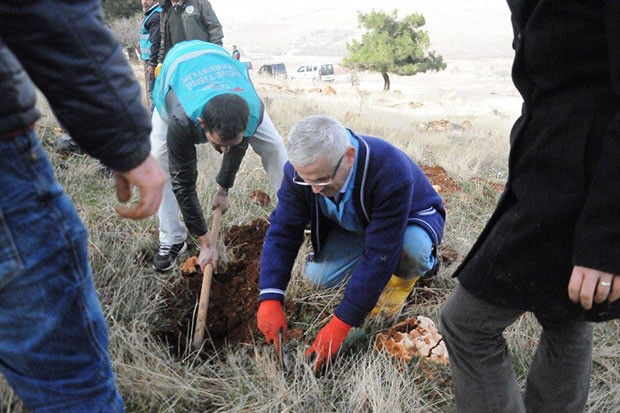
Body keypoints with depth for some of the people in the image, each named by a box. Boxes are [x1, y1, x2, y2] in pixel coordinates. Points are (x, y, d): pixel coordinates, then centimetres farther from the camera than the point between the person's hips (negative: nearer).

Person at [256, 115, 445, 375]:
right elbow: (283, 231, -23)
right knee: (318, 276, -17)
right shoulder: (300, 169, -27)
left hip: (410, 218, -4)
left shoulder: (390, 172, -44)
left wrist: (340, 325, -40)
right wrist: (269, 300, -34)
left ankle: (405, 277, -2)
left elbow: (380, 254, -41)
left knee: (411, 249, -39)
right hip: (353, 225, 5)